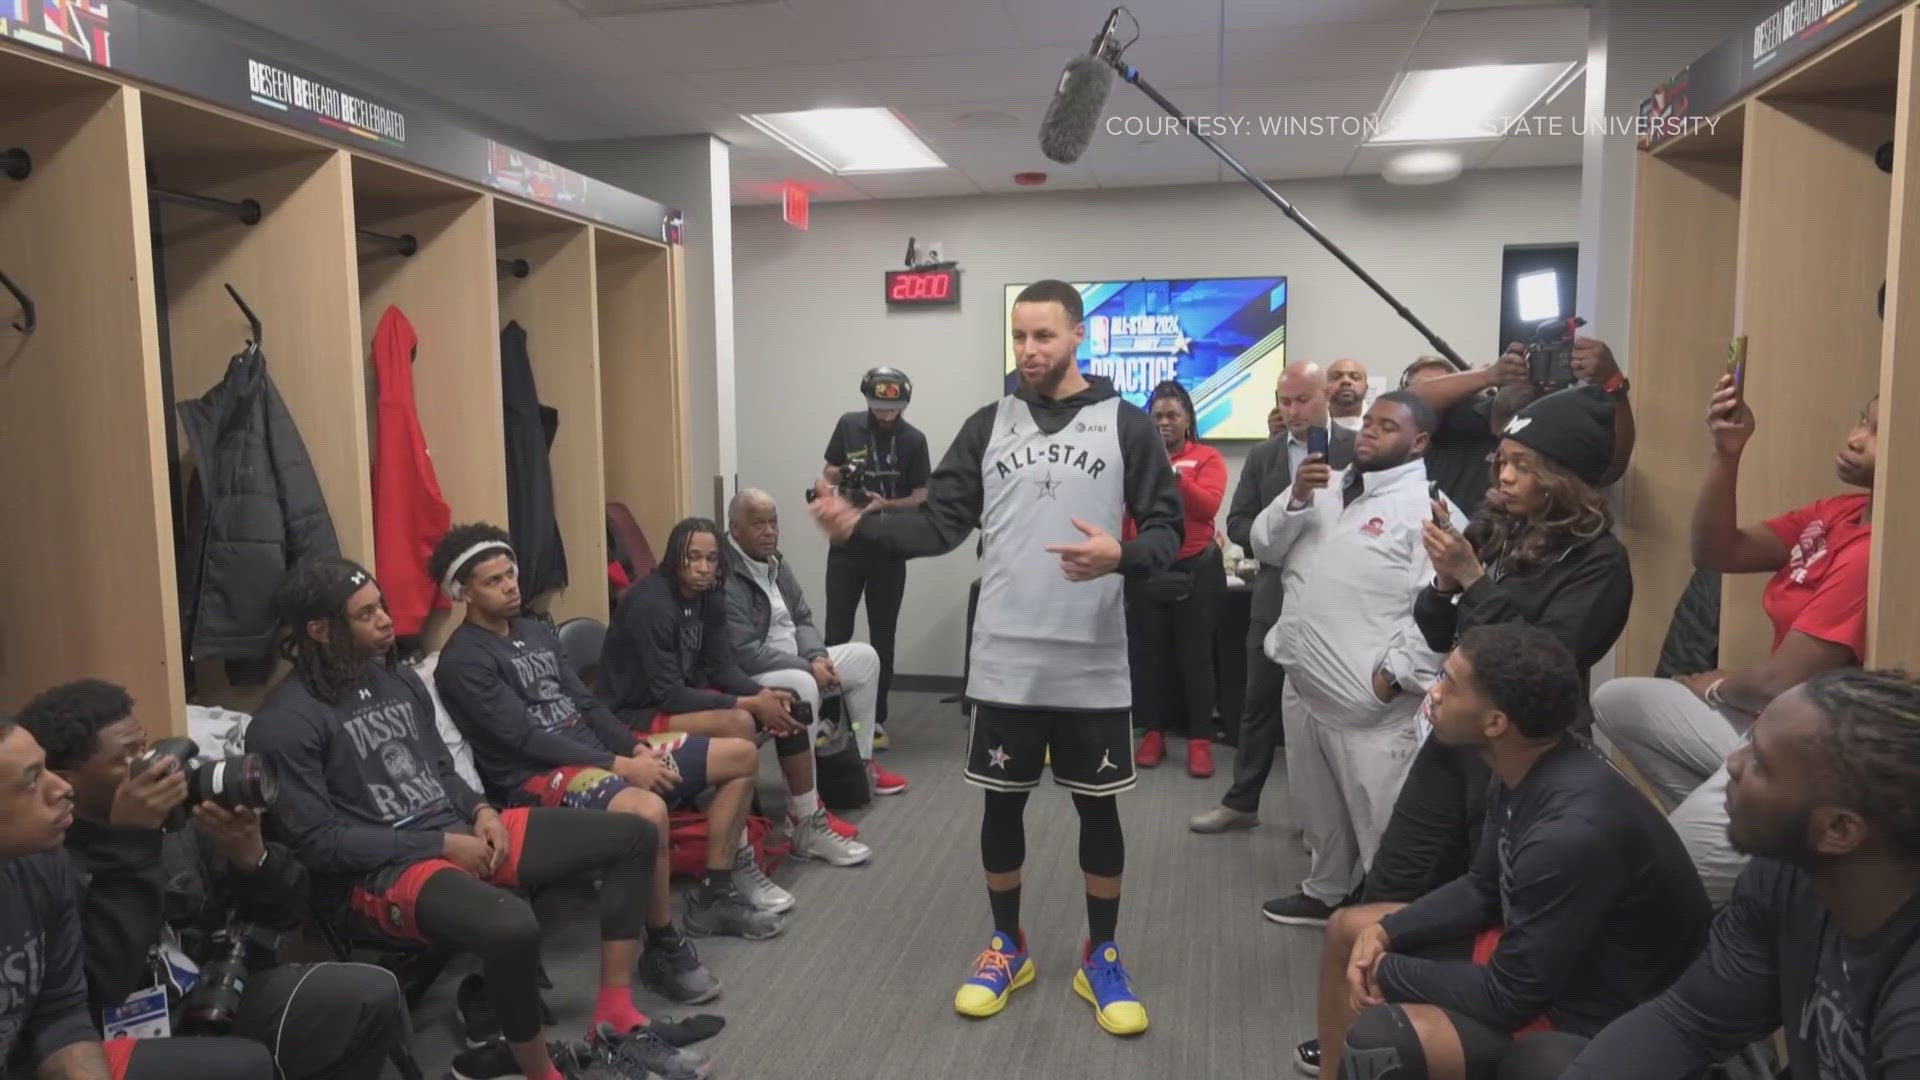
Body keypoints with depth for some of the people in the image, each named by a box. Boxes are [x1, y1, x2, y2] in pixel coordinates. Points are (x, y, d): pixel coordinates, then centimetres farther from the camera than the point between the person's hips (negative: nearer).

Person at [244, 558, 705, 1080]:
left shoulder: (399, 679, 11)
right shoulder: (285, 724, -12)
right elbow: (317, 841, -16)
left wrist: (481, 812, -2)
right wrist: (441, 845, -16)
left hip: (461, 832, 8)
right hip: (378, 872, -8)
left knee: (634, 835, 0)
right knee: (513, 927, -40)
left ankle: (615, 1020, 2)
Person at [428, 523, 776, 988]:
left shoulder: (536, 631, 16)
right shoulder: (462, 662, -10)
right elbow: (524, 739, -18)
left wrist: (636, 749, -2)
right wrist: (619, 766, -22)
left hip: (597, 753, 9)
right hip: (540, 778, -9)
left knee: (740, 754, 5)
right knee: (648, 811, -41)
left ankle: (715, 896, 12)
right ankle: (664, 948, -19)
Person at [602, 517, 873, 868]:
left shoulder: (710, 597, 1)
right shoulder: (650, 604, -25)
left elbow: (722, 667, 2)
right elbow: (667, 694, -27)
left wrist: (764, 694, -18)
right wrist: (750, 703, -26)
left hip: (686, 698, 9)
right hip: (638, 714, -9)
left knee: (791, 705, 0)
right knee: (738, 722, -32)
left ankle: (806, 826, 10)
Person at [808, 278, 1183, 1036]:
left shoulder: (1126, 424, 0)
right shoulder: (988, 425, 6)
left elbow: (1166, 528, -1)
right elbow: (941, 523, 1)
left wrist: (1122, 556, -23)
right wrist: (859, 527, -14)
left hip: (1093, 662, -1)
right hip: (1003, 661, 2)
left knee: (1098, 806, 9)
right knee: (1002, 803, 11)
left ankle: (1101, 956, 28)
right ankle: (1007, 946, 32)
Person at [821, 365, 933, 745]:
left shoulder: (913, 440, -5)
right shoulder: (848, 426, 0)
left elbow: (920, 497, -4)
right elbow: (828, 472, 10)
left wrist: (885, 504, -22)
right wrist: (839, 474, -13)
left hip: (889, 548, -1)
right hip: (846, 543, 1)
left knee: (882, 635, 6)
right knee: (837, 632, -1)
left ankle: (876, 718, 15)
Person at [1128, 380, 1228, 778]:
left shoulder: (1207, 458, -1)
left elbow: (1208, 506, -17)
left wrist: (1172, 471, -25)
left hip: (1196, 567, -1)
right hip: (1146, 569, 2)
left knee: (1195, 654, 1)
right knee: (1150, 653, 6)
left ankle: (1200, 740, 7)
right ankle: (1154, 734, 17)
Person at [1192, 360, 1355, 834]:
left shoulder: (1358, 448, -2)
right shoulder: (1262, 455, 8)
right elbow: (1237, 522, 6)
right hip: (1275, 597, 3)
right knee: (1260, 703, 10)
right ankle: (1241, 802, 22)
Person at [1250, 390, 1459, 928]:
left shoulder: (1426, 506, -11)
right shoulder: (1327, 489, 14)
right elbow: (1265, 547, 9)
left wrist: (1395, 673, -20)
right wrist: (1296, 498, -7)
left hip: (1370, 702, -8)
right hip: (1303, 685, 8)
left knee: (1380, 821, 2)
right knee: (1320, 807, 24)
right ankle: (1326, 891, 43)